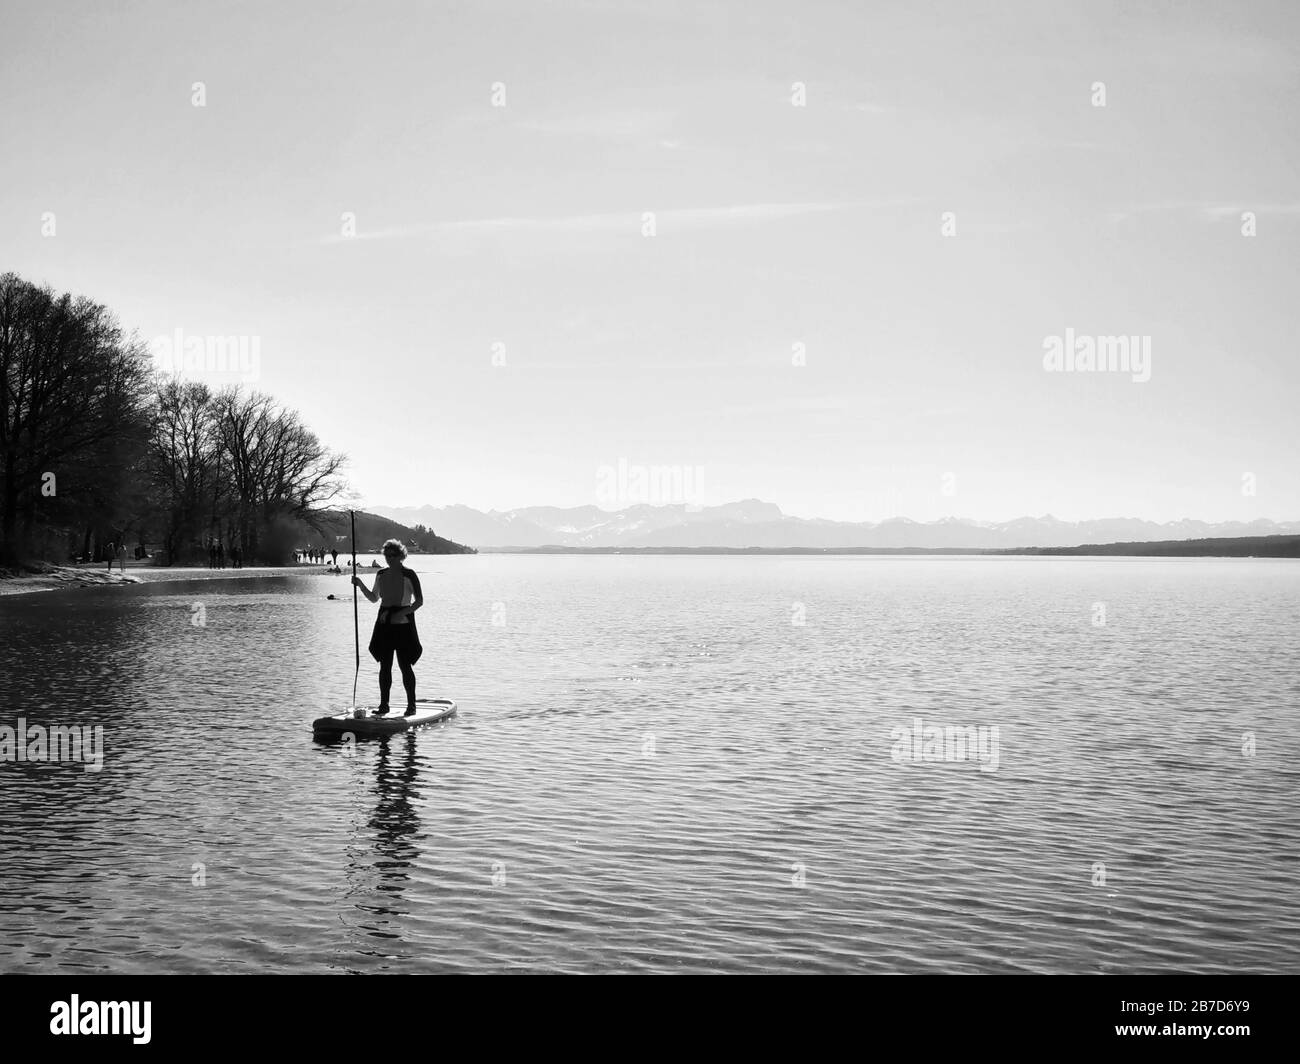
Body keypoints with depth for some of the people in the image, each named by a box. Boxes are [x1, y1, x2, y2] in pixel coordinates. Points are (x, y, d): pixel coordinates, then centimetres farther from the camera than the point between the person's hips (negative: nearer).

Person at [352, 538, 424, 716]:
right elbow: (374, 598, 23)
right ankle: (384, 704, 11)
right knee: (384, 666, 5)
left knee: (405, 666, -5)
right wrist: (361, 585, 9)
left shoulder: (409, 575, -6)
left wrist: (402, 613, -20)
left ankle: (411, 705, 1)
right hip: (384, 623, 5)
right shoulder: (381, 575, 12)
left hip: (403, 623, -5)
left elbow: (419, 601, -7)